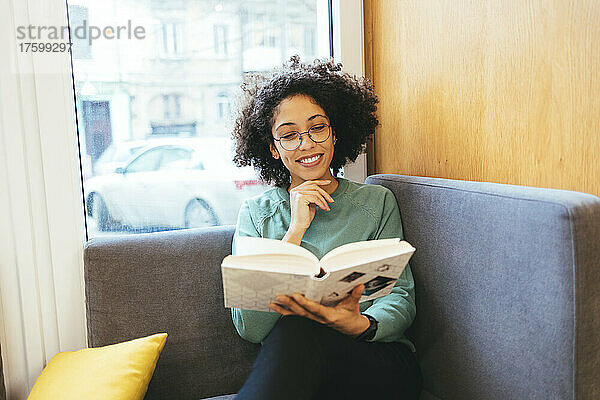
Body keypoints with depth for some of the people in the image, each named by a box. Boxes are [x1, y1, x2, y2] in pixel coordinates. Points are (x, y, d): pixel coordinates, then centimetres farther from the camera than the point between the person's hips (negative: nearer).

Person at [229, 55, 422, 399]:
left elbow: (401, 298, 2)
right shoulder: (256, 213, 8)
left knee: (298, 329, -32)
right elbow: (249, 328, -4)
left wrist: (361, 325, -22)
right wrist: (296, 229, -11)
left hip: (381, 364, 0)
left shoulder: (377, 202, 10)